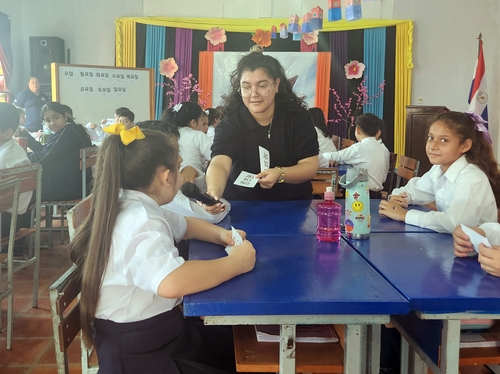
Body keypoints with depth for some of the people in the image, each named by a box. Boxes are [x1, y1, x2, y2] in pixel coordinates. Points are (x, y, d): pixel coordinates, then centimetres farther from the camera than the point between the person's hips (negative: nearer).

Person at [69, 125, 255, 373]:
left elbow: (183, 226, 22)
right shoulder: (141, 223, -26)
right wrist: (235, 263, -29)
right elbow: (172, 282, -44)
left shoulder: (136, 207, 5)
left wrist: (219, 234, 3)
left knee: (236, 346, 17)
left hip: (150, 330, 9)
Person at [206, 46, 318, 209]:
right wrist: (213, 193, -49)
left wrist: (280, 174, -28)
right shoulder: (231, 122, -11)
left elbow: (310, 166, -8)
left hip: (293, 205, 1)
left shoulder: (297, 117, -6)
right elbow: (220, 164, -27)